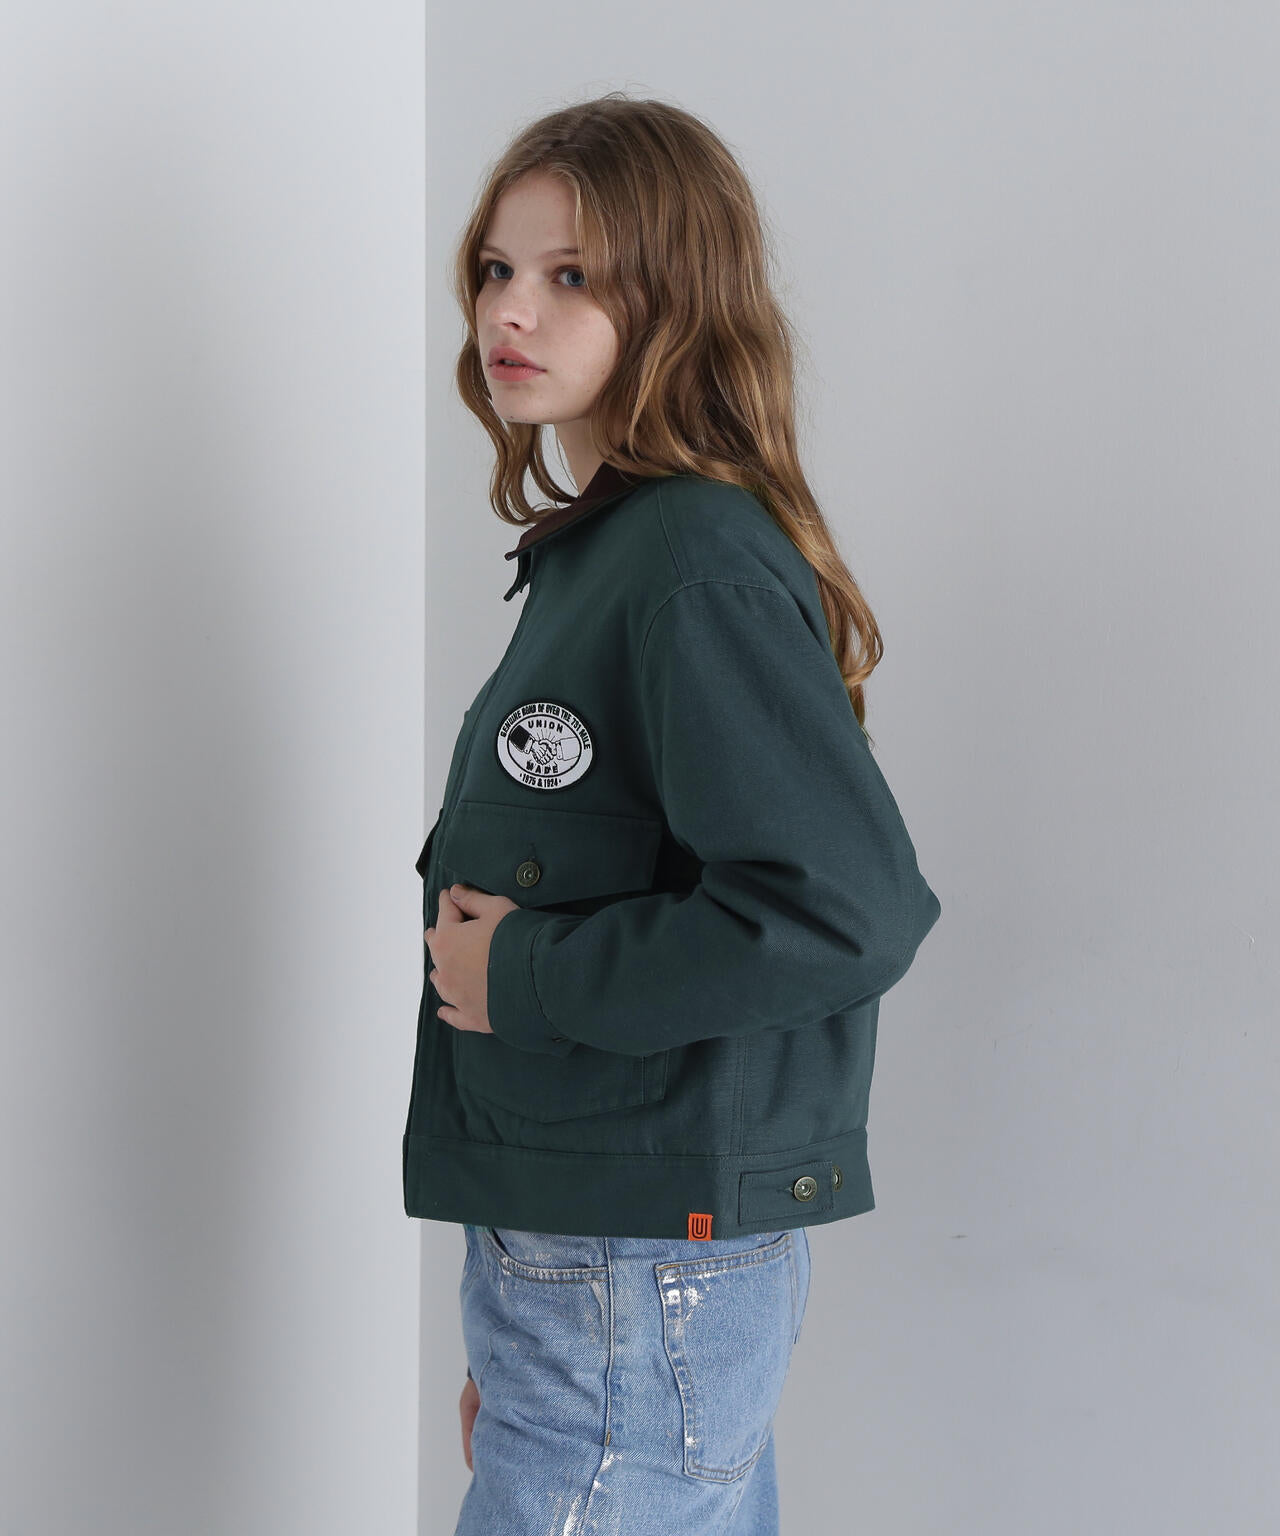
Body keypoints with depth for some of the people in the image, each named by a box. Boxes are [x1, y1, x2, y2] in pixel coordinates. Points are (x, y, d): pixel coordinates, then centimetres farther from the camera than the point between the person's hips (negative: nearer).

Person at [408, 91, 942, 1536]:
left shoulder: (700, 567, -17)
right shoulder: (592, 553, 12)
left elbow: (849, 909, -27)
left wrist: (528, 973, -16)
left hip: (646, 1279, -9)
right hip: (575, 1252, 9)